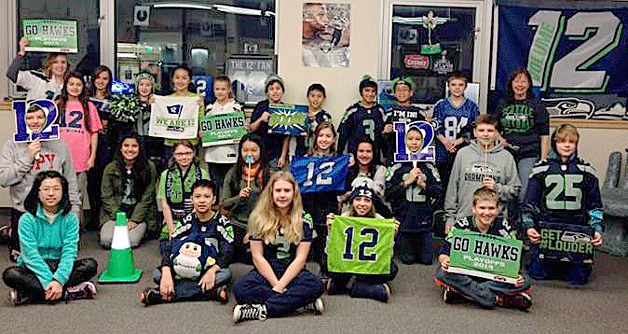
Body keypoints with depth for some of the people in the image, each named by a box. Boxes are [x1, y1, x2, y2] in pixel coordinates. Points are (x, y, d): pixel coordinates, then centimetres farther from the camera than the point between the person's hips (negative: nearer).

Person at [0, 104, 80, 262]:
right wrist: (28, 157, -17)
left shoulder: (59, 145, 1)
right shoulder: (13, 145, -3)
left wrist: (74, 209, 2)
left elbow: (70, 181, 5)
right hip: (22, 211, -1)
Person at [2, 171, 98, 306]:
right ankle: (68, 293, -31)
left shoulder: (70, 219, -2)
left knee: (90, 265, -23)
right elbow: (31, 255, -15)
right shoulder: (27, 220, -7)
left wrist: (58, 280, -28)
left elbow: (69, 253, -12)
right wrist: (49, 281, -27)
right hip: (34, 269, -2)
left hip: (59, 267, 2)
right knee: (10, 274, -31)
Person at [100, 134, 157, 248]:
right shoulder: (110, 168, 5)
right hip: (114, 213, 2)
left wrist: (134, 219, -11)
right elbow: (107, 197, 2)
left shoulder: (149, 167, 0)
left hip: (139, 214, -2)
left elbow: (147, 197, -3)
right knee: (106, 240, -22)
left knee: (131, 241, -25)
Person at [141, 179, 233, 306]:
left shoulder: (222, 223, -5)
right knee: (158, 274, -21)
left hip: (210, 271, -2)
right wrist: (166, 273, -28)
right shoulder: (187, 221, 1)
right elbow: (169, 248, -9)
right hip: (184, 271, 2)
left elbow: (227, 254, -14)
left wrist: (212, 270, -34)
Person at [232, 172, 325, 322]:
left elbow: (300, 258, -6)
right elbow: (258, 257, -5)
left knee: (315, 285, -33)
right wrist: (276, 284, -15)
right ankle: (304, 303, -29)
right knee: (240, 288, -32)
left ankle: (261, 310, -32)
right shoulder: (259, 218, -1)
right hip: (265, 272, 0)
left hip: (293, 273, 0)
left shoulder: (304, 220, 0)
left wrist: (280, 286, -17)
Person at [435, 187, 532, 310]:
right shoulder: (462, 226, -7)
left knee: (525, 282, -26)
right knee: (442, 273, -33)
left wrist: (516, 276, -23)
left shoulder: (505, 228, -3)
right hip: (465, 275, -1)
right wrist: (445, 260, -32)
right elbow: (444, 252, -7)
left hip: (495, 278, 1)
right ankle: (498, 299, -30)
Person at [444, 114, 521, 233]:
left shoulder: (506, 157, 5)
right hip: (464, 220, 1)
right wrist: (450, 216, 7)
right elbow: (452, 187, 9)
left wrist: (497, 188, -11)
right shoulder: (463, 154, 7)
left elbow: (515, 191, 6)